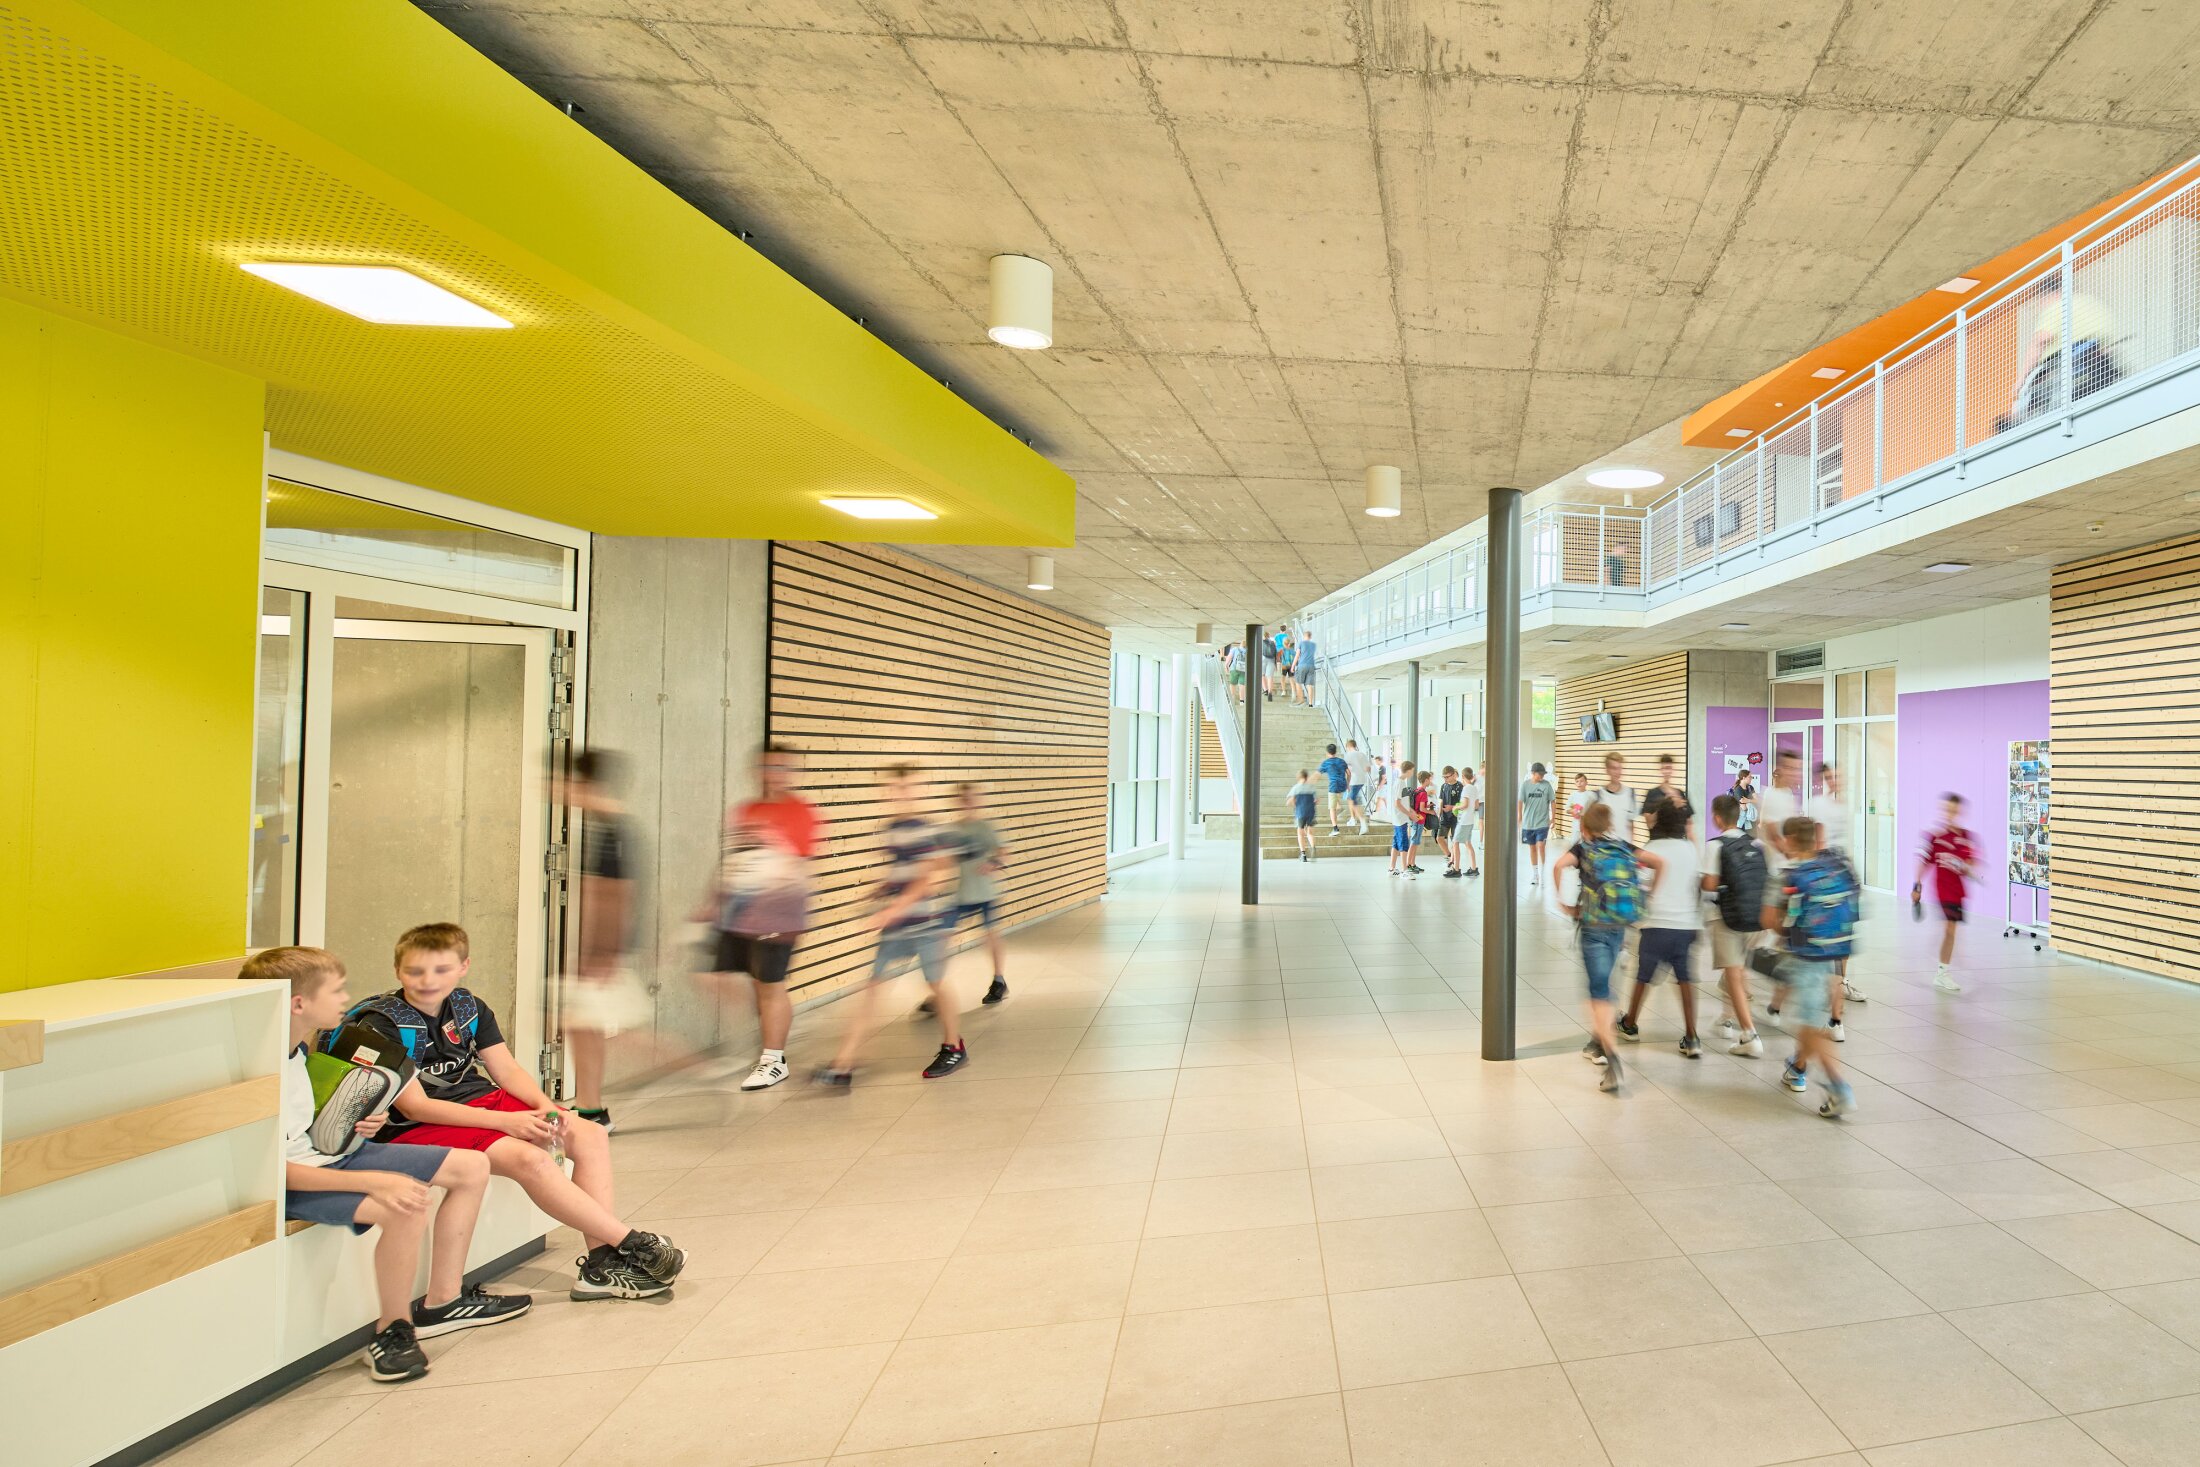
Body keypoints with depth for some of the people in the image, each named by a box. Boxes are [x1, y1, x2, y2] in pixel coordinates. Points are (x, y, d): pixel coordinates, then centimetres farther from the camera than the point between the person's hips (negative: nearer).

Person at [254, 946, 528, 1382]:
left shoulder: (296, 1048, 6)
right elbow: (273, 1169, -27)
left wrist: (351, 1124, 3)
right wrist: (374, 1181, -33)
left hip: (327, 1152, 10)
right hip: (291, 1184, -10)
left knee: (472, 1166, 4)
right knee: (409, 1206, -36)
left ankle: (442, 1302, 15)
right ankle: (392, 1331, -11)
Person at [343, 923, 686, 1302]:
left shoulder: (469, 1007, 5)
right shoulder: (381, 1025, -14)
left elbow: (507, 1070, 5)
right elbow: (415, 1106, -19)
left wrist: (546, 1108, -15)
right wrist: (504, 1121, -26)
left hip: (481, 1100, 7)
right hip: (417, 1128, -7)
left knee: (591, 1135, -11)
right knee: (527, 1158, -31)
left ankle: (600, 1262, -14)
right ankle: (631, 1242, -21)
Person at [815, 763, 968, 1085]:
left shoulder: (925, 832, -15)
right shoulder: (887, 832, 8)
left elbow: (930, 880, -19)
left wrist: (892, 910, -22)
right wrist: (882, 889, 6)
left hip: (927, 923, -7)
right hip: (895, 928, 7)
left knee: (936, 982, 9)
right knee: (874, 985, 2)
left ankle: (954, 1048, 31)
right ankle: (844, 1064, 3)